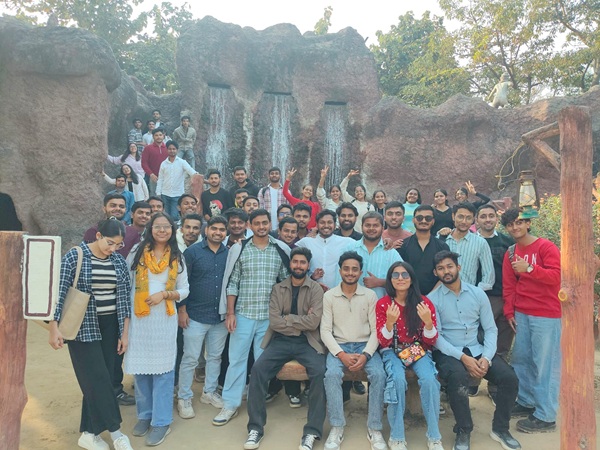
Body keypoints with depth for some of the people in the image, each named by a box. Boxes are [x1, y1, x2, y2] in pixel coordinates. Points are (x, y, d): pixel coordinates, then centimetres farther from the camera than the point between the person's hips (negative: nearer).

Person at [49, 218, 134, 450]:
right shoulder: (74, 256, -10)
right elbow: (59, 293, -9)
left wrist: (125, 332, 4)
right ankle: (115, 431, 11)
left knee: (100, 380, 9)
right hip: (83, 326, -4)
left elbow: (124, 297, 5)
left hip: (110, 326, 4)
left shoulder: (119, 261, 2)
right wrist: (54, 328, -12)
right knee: (98, 379, -2)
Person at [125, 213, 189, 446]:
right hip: (139, 318, 1)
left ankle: (161, 421, 16)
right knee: (140, 367, 10)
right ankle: (145, 415, 30)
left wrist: (164, 294, -11)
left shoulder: (176, 258, 5)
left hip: (165, 319, 0)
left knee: (162, 369, 4)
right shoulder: (137, 253, 3)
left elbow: (184, 290, 6)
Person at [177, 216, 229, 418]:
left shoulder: (230, 254, 2)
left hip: (221, 316, 4)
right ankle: (184, 398, 22)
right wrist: (182, 310, -9)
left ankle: (209, 392, 33)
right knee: (190, 358, 6)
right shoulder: (192, 252, -6)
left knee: (215, 356, 16)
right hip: (196, 316, -3)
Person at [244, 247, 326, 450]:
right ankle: (256, 427, -6)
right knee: (258, 368, -21)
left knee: (319, 372, -28)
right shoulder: (278, 288, 6)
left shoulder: (316, 289, 0)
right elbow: (274, 322, -5)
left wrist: (287, 318, -8)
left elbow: (314, 322, -14)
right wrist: (301, 321, -9)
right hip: (280, 341, 2)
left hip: (307, 342, -2)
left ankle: (312, 431, -14)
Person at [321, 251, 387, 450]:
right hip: (339, 346, 0)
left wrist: (366, 355, -16)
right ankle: (337, 428, -12)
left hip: (365, 345, 1)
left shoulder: (370, 295, 1)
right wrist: (341, 354, -17)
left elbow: (376, 330, -2)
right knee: (332, 374, -29)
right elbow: (325, 330, -4)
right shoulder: (329, 296, -1)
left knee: (379, 374, -26)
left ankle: (374, 429, -10)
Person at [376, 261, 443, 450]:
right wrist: (390, 322, -29)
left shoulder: (424, 302, -6)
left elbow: (430, 341, -4)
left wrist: (428, 321, -25)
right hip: (393, 350, -1)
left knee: (429, 379, -28)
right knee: (398, 379, -31)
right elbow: (383, 342, -9)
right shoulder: (383, 304, -8)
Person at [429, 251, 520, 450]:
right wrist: (462, 357, -19)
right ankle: (463, 431, -9)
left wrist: (486, 357, -10)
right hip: (448, 352, -3)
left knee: (509, 378, -17)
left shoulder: (478, 294, 6)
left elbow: (490, 329, 5)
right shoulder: (432, 299, -3)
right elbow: (435, 336, -9)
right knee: (458, 377, -34)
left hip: (476, 350, 4)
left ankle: (500, 428, 7)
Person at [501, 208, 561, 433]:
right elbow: (508, 286, 10)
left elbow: (556, 276, -18)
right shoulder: (510, 253, 11)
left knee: (545, 363, -2)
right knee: (520, 359, 12)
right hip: (521, 314, 6)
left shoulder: (546, 247, -6)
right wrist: (509, 312, 6)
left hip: (546, 315, -6)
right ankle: (526, 402, 27)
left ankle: (546, 416, 7)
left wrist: (528, 268, -28)